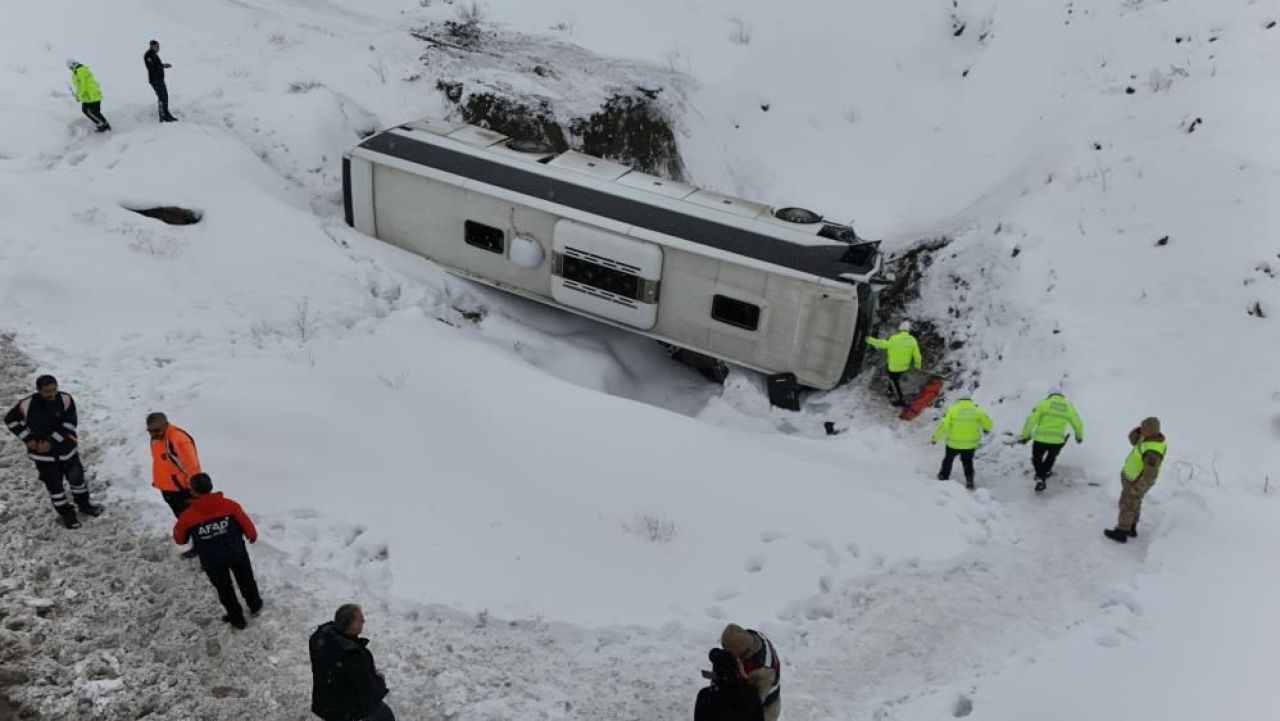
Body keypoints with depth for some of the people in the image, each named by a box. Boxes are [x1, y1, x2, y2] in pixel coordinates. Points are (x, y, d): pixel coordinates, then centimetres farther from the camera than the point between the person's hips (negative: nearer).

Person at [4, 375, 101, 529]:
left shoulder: (65, 399, -17)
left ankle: (84, 505, 40)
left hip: (66, 449, 1)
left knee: (77, 477, 17)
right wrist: (28, 439, -8)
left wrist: (51, 442, -21)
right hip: (42, 453, -1)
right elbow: (11, 420, -1)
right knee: (54, 485, 8)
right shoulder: (27, 404, -17)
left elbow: (69, 424, -17)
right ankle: (67, 514, 25)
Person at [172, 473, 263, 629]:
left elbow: (179, 539, 0)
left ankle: (237, 618, 35)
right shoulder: (230, 505, -14)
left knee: (224, 589, 21)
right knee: (246, 580, 27)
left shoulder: (188, 516, -16)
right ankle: (255, 605, 47)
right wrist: (252, 536, 19)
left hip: (212, 561, -1)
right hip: (237, 553, 1)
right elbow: (246, 524, -3)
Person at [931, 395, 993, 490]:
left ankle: (944, 476, 38)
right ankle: (969, 480, 14)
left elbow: (944, 425, -13)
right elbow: (987, 422, 0)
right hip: (970, 443, 1)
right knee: (967, 462, 24)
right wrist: (986, 429, 24)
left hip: (954, 442, -1)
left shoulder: (952, 409, -6)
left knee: (949, 459, 25)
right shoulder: (976, 409, -2)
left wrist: (935, 437, -4)